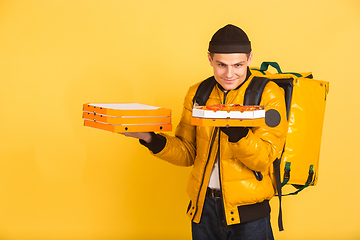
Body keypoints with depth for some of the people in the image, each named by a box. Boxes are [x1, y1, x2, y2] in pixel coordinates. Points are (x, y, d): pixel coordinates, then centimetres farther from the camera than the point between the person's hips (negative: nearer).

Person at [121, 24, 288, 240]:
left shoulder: (269, 94, -6)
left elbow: (263, 158, -15)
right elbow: (187, 153, 9)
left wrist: (234, 129, -31)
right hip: (203, 206, 4)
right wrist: (149, 138, -6)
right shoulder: (197, 93, 7)